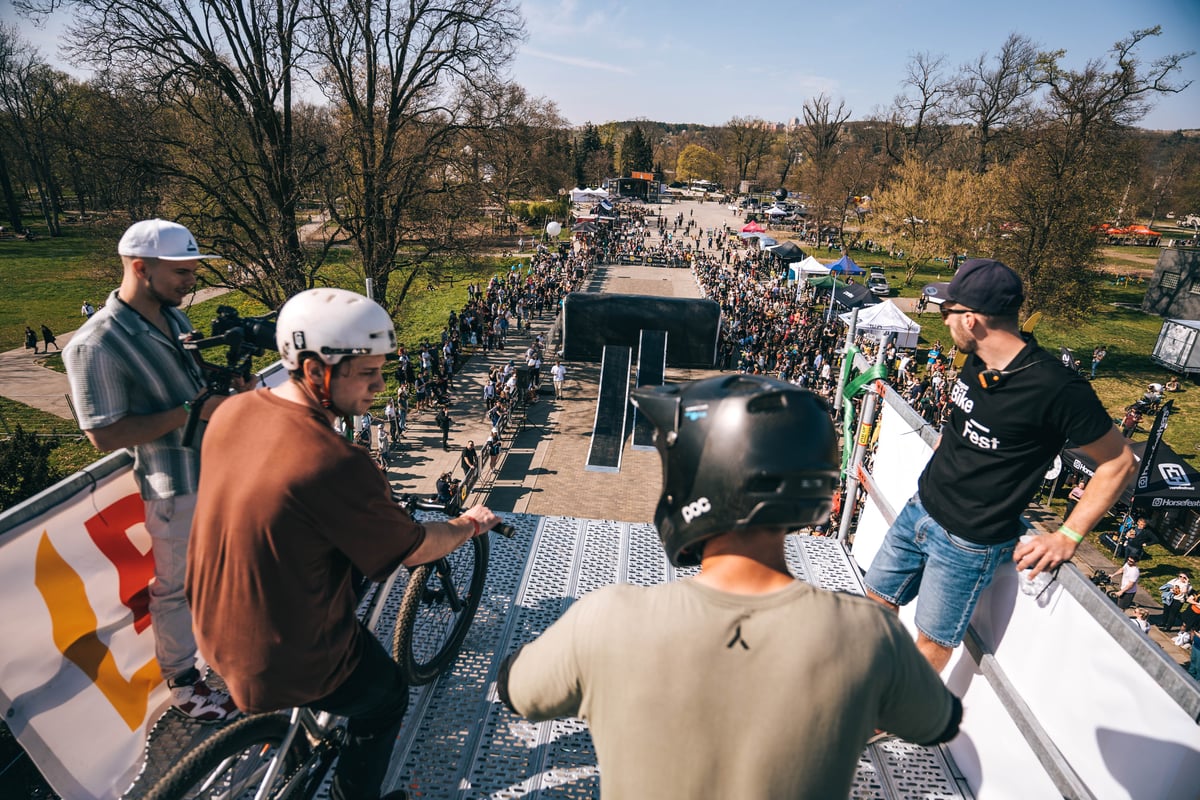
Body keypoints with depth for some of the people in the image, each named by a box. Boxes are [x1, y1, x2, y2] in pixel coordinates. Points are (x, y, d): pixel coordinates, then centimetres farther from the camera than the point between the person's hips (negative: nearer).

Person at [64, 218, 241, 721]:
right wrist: (191, 411, -26)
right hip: (176, 485, -7)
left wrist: (227, 387, -4)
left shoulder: (175, 317, 2)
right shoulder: (96, 346, -22)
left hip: (218, 462, 7)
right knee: (176, 585, 10)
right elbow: (105, 435, -22)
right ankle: (182, 683, 29)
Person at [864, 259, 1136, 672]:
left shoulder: (1058, 389, -24)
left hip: (968, 542, -7)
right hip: (919, 509, 8)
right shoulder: (978, 362, -2)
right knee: (879, 598, 21)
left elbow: (1119, 462, -12)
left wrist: (1067, 537, -12)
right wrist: (938, 465, 11)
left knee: (933, 641, 10)